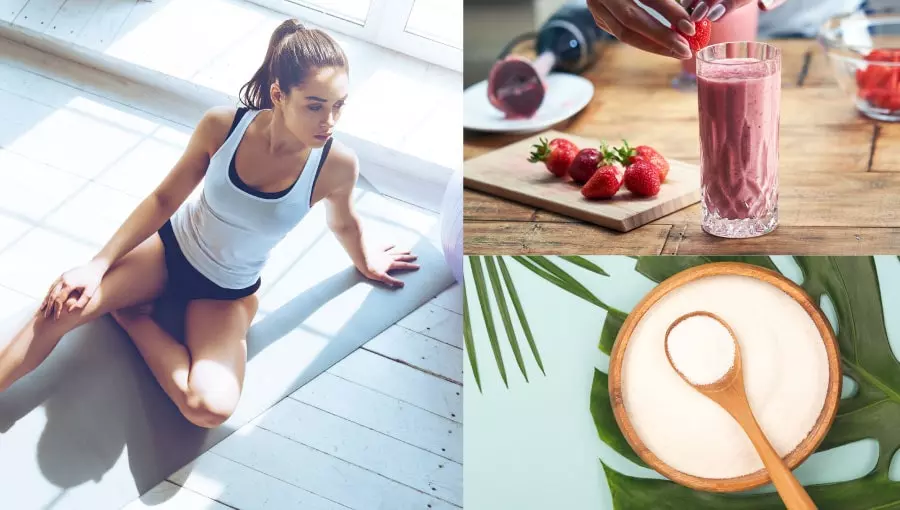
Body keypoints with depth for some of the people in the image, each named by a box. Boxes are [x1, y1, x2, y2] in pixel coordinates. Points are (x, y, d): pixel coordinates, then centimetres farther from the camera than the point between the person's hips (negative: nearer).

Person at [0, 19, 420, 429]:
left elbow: (342, 223, 1)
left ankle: (132, 317, -6)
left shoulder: (335, 166, -24)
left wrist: (364, 261, 21)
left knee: (211, 407, -26)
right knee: (60, 309, -22)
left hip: (227, 293, 0)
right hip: (171, 246, 1)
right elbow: (164, 199, -8)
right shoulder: (222, 126, -22)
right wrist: (98, 265, -14)